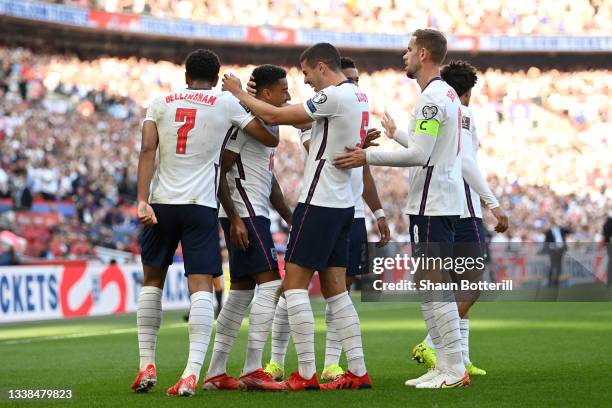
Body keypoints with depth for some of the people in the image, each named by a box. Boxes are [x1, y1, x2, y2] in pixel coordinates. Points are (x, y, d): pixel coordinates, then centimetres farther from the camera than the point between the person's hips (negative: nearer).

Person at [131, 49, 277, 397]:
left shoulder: (160, 104, 9)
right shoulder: (227, 103, 4)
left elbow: (148, 151, -3)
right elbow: (271, 139, 8)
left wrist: (143, 200, -10)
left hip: (162, 202, 2)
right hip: (201, 206, -2)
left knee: (152, 281, 17)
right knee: (201, 286, -5)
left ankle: (147, 366, 15)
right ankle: (192, 372, -18)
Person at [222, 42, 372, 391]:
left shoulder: (335, 95, -15)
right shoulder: (359, 96, 13)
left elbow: (276, 117, -13)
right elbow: (306, 120, 21)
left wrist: (239, 94, 2)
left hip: (319, 202, -9)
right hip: (343, 203, 9)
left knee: (295, 284, -4)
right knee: (335, 289, 11)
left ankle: (307, 374, -7)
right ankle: (358, 371, 8)